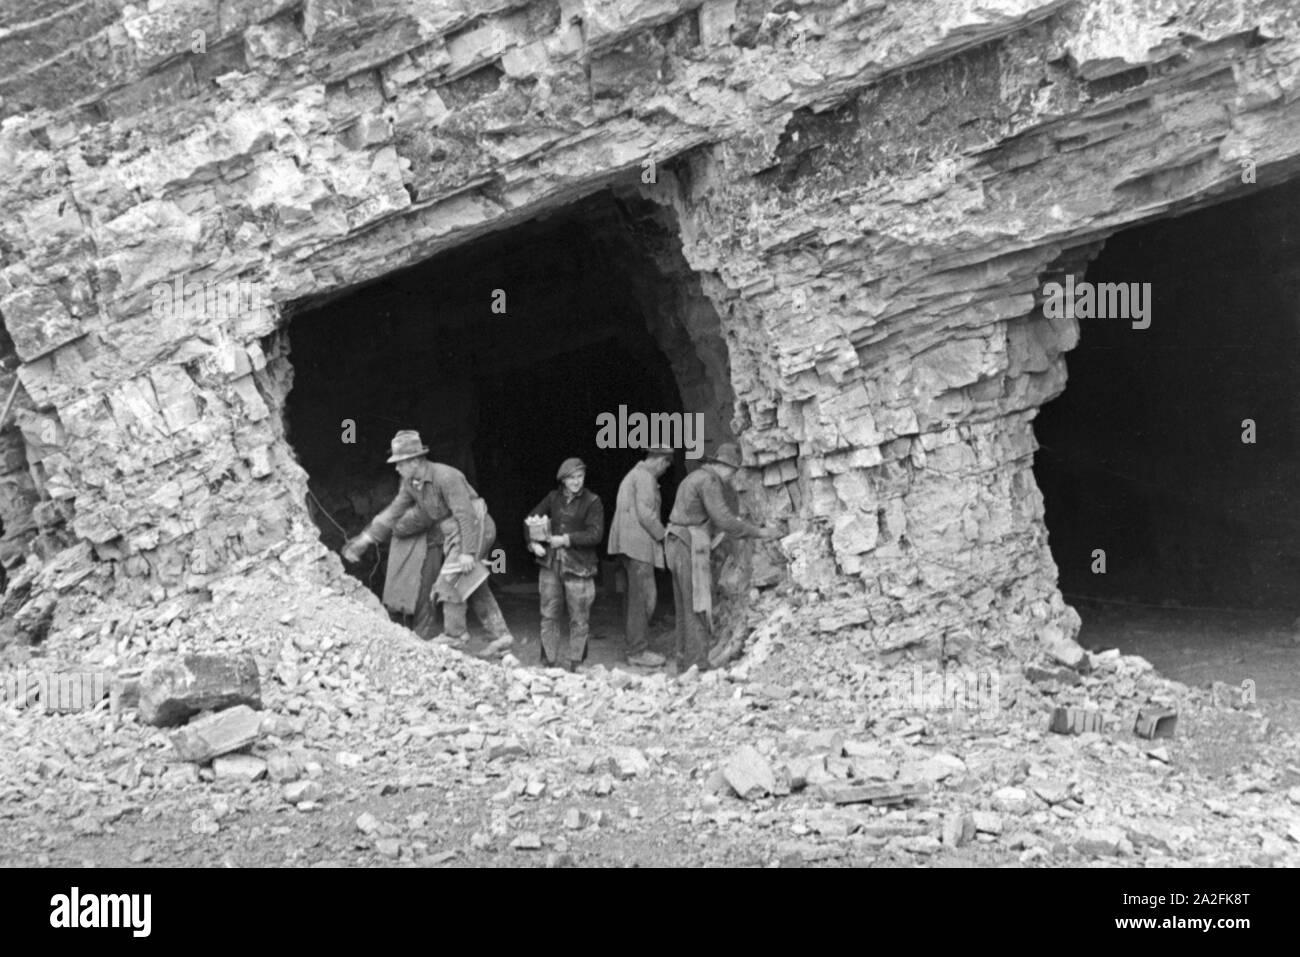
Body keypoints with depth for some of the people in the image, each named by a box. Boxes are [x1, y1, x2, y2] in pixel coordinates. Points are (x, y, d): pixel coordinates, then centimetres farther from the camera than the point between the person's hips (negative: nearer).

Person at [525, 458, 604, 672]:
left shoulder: (592, 501, -5)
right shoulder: (553, 498, 7)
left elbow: (595, 534, -13)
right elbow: (531, 519, 14)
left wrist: (566, 540, -16)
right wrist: (533, 543, -1)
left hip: (578, 567, -4)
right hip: (551, 564, 4)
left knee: (579, 619, 2)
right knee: (549, 615, 8)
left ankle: (573, 664, 12)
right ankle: (549, 661, 18)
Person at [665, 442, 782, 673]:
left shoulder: (693, 478, 19)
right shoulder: (709, 481, -13)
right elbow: (724, 520, -20)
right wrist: (760, 532, -13)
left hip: (677, 547, 10)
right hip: (691, 549, -10)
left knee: (686, 611, 12)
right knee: (698, 610, -8)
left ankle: (685, 666, 15)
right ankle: (698, 667, -8)